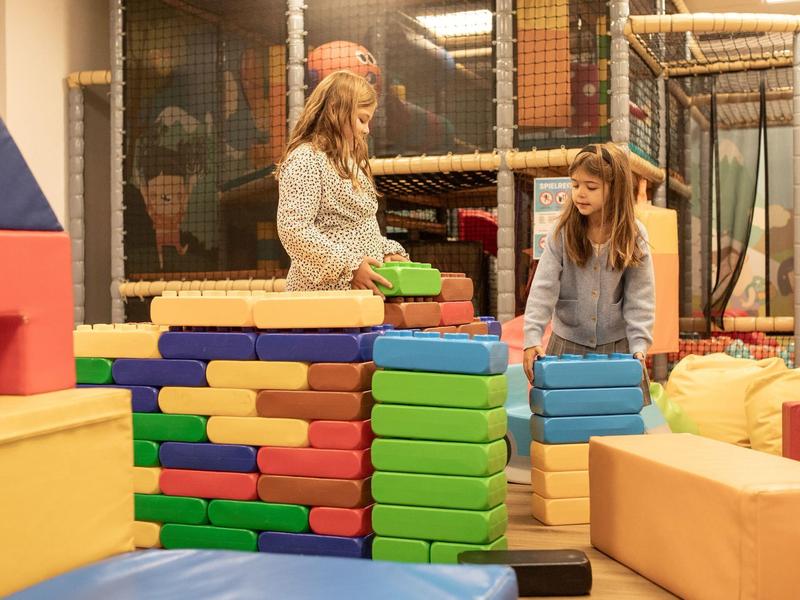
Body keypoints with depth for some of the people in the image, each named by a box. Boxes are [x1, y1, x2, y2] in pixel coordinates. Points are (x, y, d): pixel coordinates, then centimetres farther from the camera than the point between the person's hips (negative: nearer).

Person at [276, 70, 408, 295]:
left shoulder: (348, 161, 19)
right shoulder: (305, 160, -10)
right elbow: (293, 230, -20)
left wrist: (387, 251, 8)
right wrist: (349, 267, -22)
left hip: (362, 292, 9)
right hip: (324, 291, -9)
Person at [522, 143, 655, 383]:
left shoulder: (634, 235, -6)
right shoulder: (562, 232, -6)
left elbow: (640, 296, -6)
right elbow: (544, 287, -11)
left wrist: (638, 346, -16)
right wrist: (532, 338, -21)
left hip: (617, 345, 0)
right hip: (567, 344, 1)